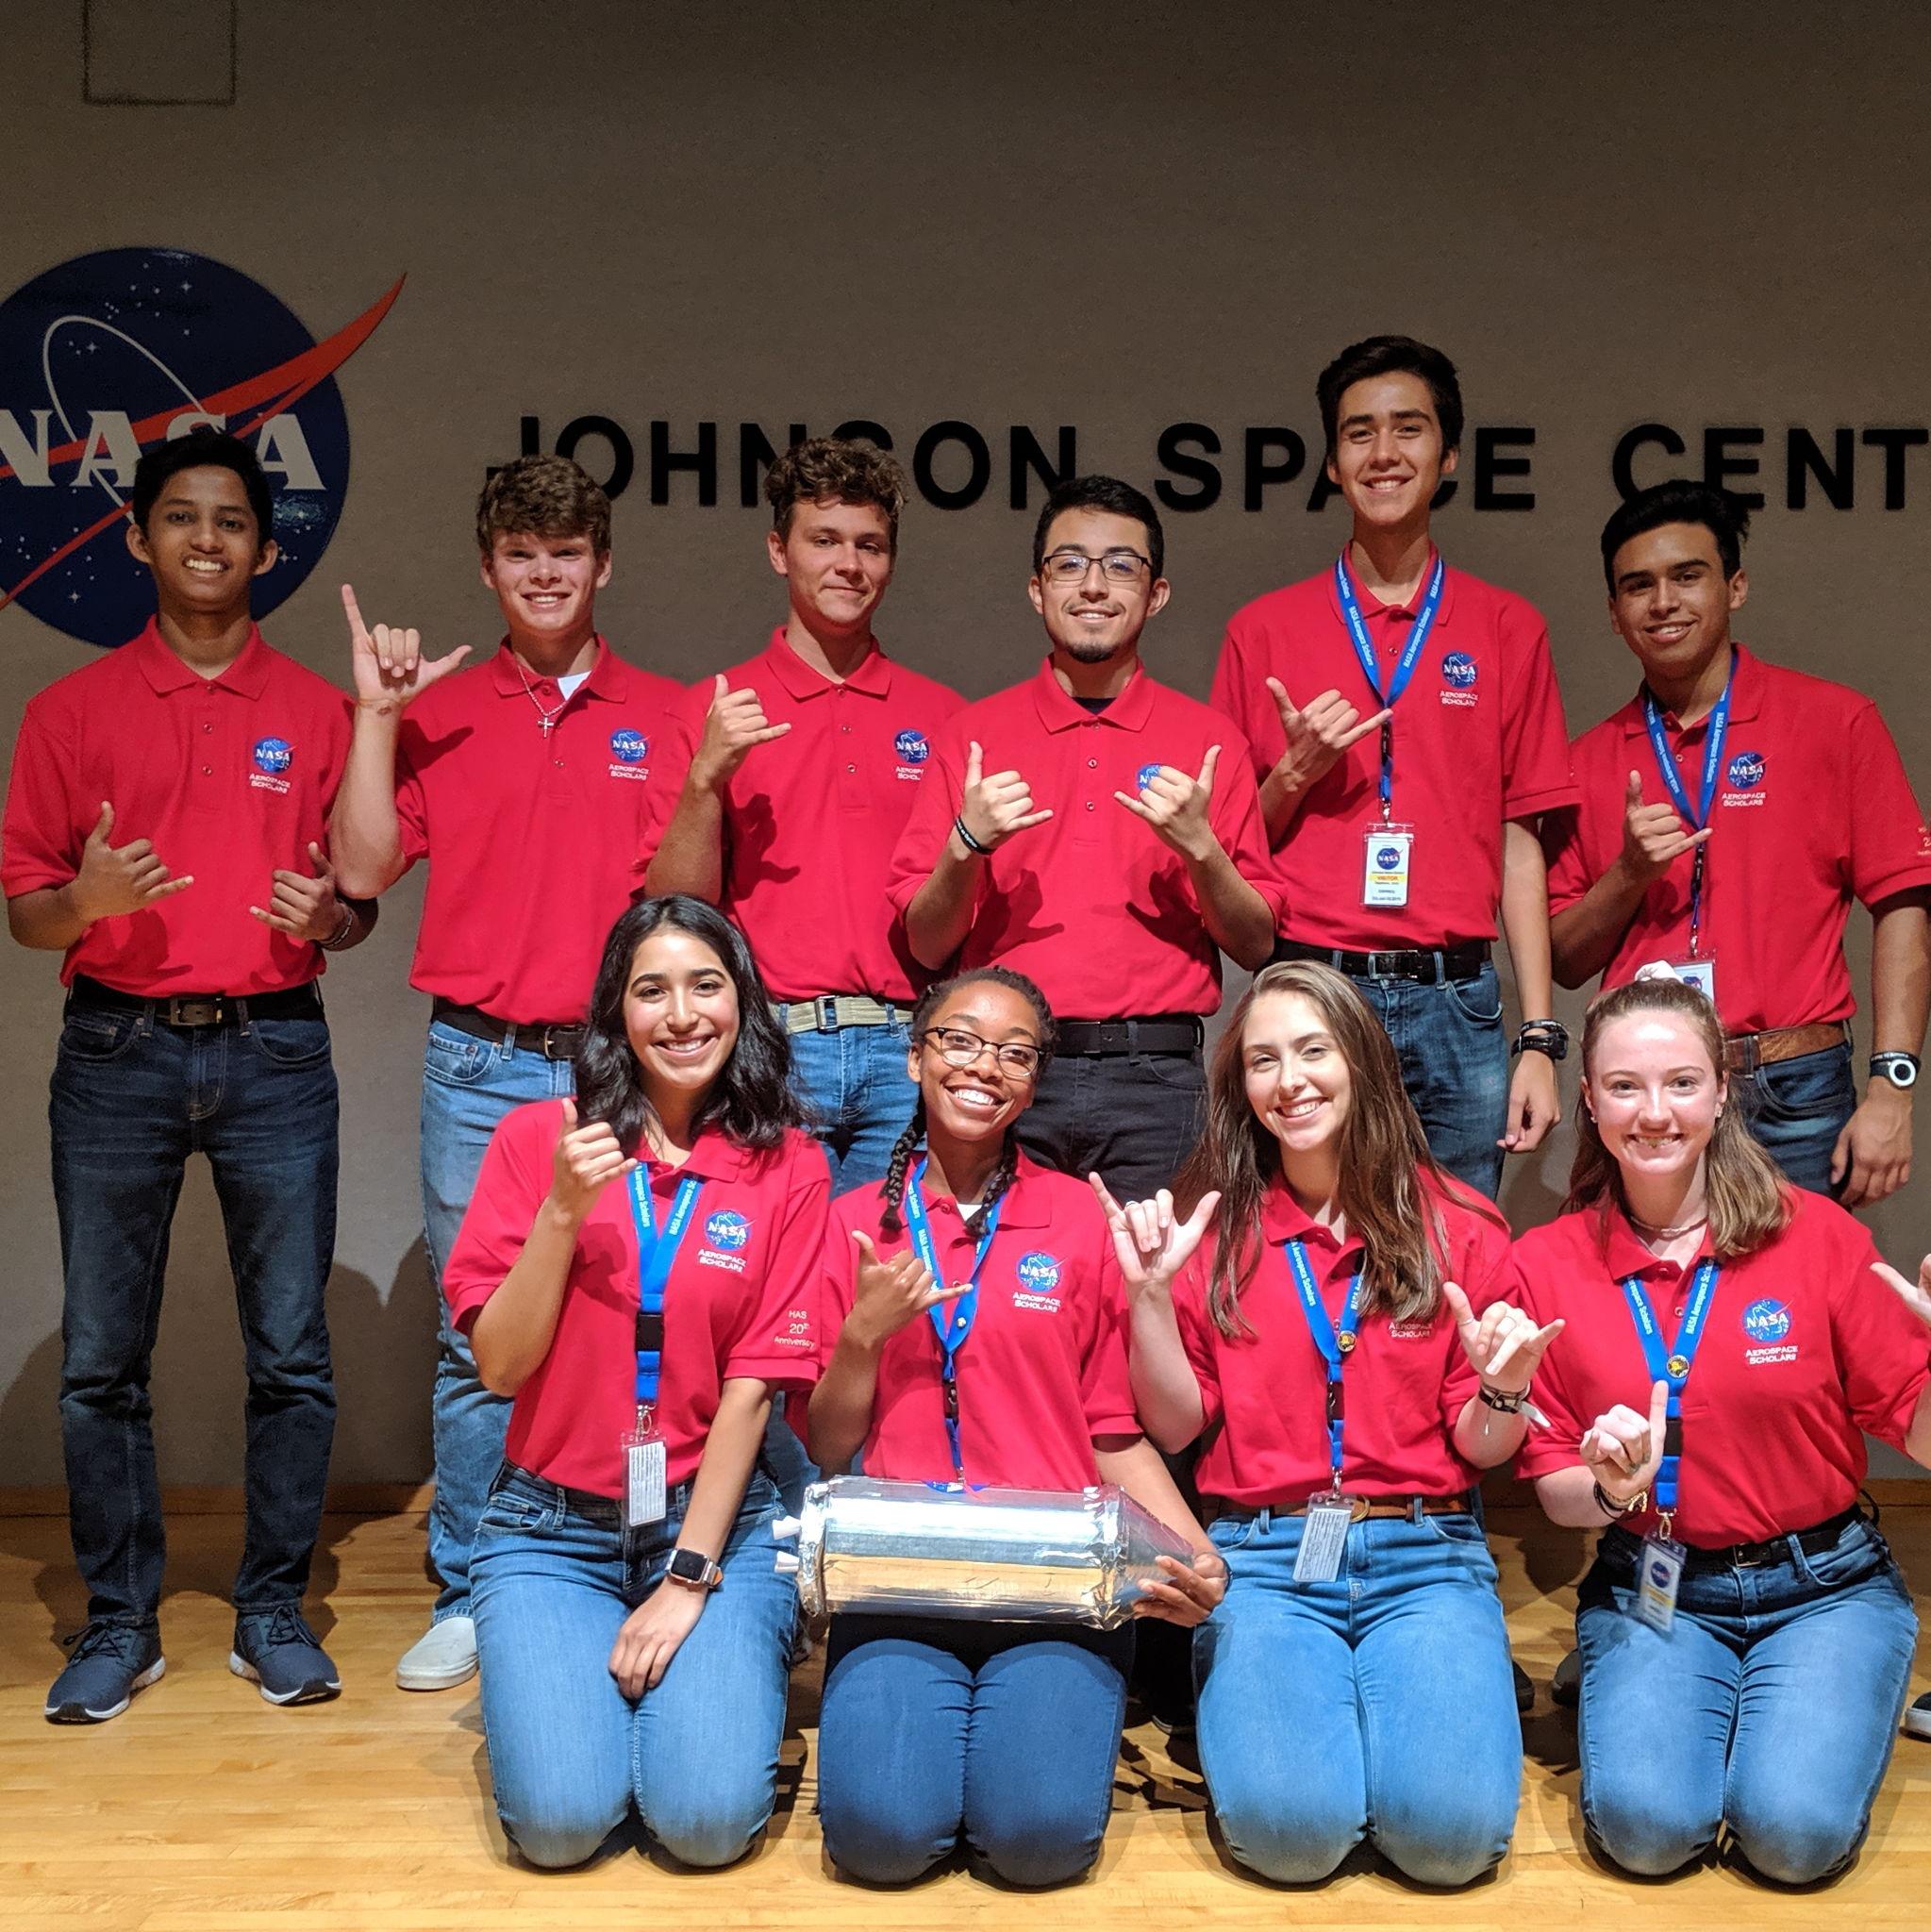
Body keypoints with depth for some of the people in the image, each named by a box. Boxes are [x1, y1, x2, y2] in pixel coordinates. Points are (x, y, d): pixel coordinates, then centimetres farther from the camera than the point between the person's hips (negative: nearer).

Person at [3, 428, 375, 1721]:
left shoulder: (315, 712, 10)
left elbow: (357, 910, 11)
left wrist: (326, 915, -12)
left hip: (275, 1048, 0)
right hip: (116, 1051, 0)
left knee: (292, 1354, 1)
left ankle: (275, 1613, 14)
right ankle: (121, 1623, 17)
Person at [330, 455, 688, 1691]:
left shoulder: (665, 715, 8)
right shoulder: (441, 712, 10)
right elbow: (364, 869, 1)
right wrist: (376, 715, -3)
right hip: (480, 1065, 1)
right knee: (479, 1338, 5)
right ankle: (469, 1597, 16)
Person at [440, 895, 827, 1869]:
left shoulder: (788, 1167, -1)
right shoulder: (537, 1138, -1)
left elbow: (753, 1383, -6)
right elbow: (500, 1365, -5)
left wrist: (689, 1577, -11)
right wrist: (563, 1210, -18)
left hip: (716, 1515, 0)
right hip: (553, 1524, 1)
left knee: (707, 1818, -19)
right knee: (561, 1818, -18)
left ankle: (727, 1663, 13)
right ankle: (550, 1677, 15)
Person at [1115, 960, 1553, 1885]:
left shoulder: (1459, 1227, 5)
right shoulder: (1212, 1227, 5)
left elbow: (1478, 1450, 6)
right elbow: (1176, 1427, 3)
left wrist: (1503, 1391, -16)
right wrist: (1152, 1294, -11)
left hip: (1424, 1557, 1)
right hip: (1262, 1557, 0)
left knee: (1452, 1829, -23)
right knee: (1289, 1827, -24)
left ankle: (1379, 1701, 9)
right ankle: (1255, 1697, 9)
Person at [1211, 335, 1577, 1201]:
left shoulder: (1507, 629, 9)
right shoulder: (1264, 629, 8)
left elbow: (1519, 842, 7)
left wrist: (1539, 1039, 1)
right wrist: (1296, 772, -9)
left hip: (1455, 1004, 1)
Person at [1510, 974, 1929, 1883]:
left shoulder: (1816, 1232, -7)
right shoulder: (1547, 1263, -4)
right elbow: (1554, 1487, 3)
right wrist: (1610, 1490, -20)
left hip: (1823, 1583, 0)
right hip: (1651, 1588, 1)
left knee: (1796, 1828, -22)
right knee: (1646, 1823, -22)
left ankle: (1825, 1705, 10)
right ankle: (1643, 1699, 10)